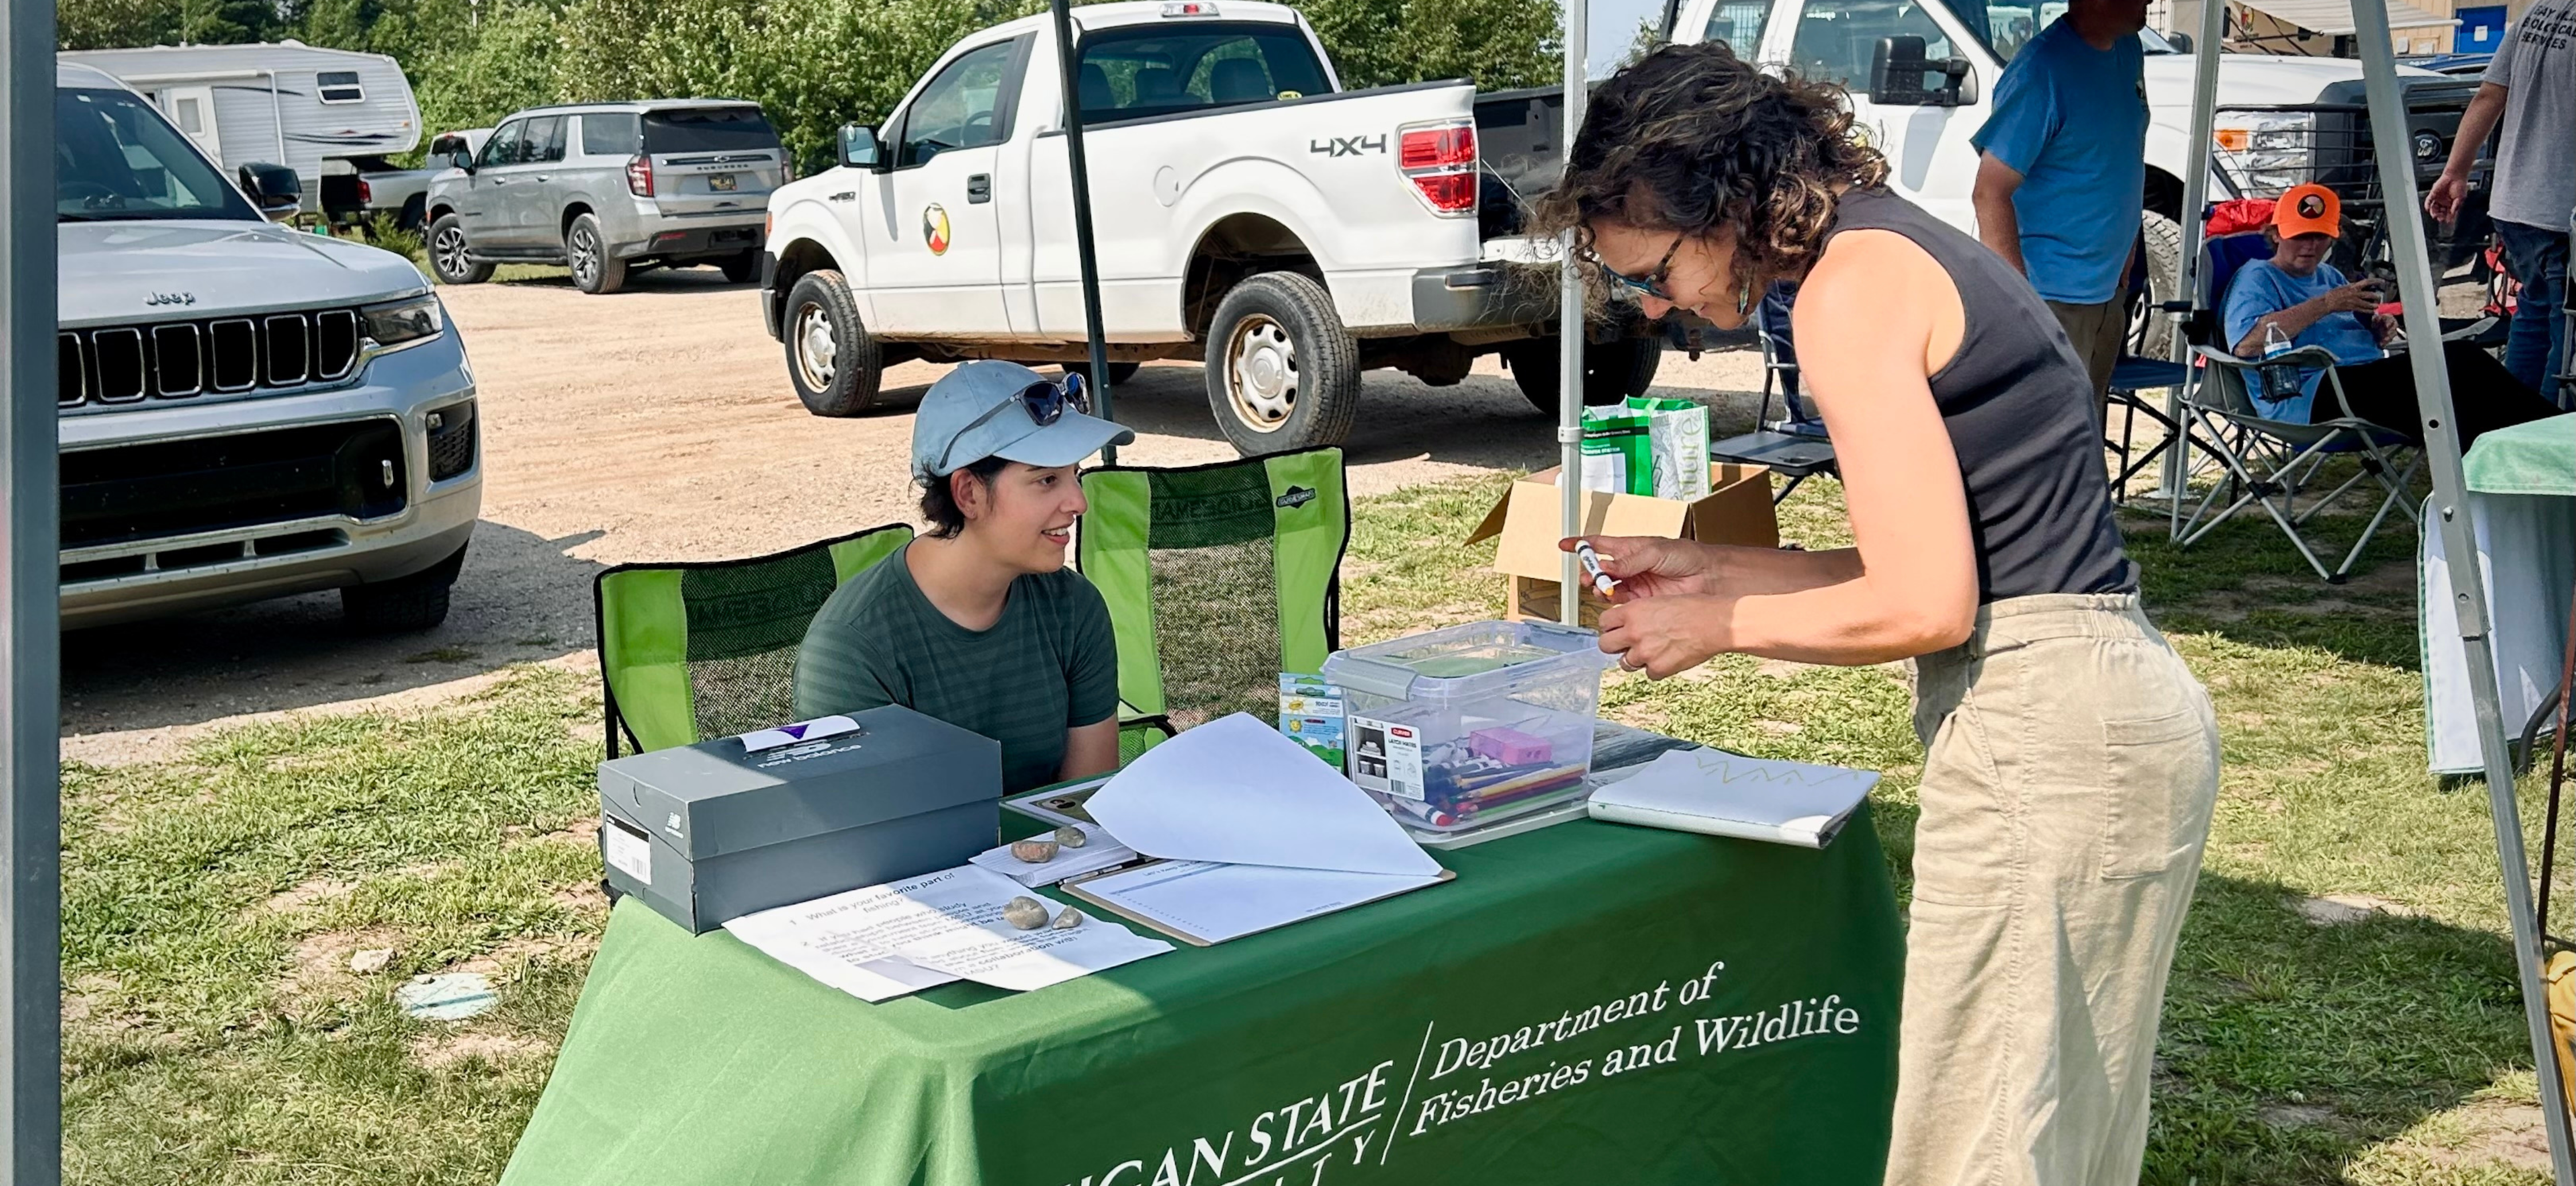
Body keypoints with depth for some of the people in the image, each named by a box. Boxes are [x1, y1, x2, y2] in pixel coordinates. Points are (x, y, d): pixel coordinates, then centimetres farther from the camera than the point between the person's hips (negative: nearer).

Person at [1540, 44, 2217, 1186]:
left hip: (2041, 730, -10)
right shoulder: (1903, 244, 15)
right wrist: (1707, 567, 14)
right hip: (2119, 697, 10)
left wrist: (1720, 626, -4)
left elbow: (1925, 606, -18)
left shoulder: (1851, 287, -14)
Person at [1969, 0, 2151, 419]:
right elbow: (1990, 193, -21)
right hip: (2052, 300, -9)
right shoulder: (2042, 70, -19)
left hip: (2106, 293, 9)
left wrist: (2122, 265, 19)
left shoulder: (2128, 52, 7)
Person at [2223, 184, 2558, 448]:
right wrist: (2326, 304, -14)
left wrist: (2379, 331, 11)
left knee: (2460, 357, -21)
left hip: (2370, 378, 8)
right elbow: (2246, 343, -16)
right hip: (2310, 396, -8)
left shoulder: (2330, 276, 31)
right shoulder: (2257, 278, 5)